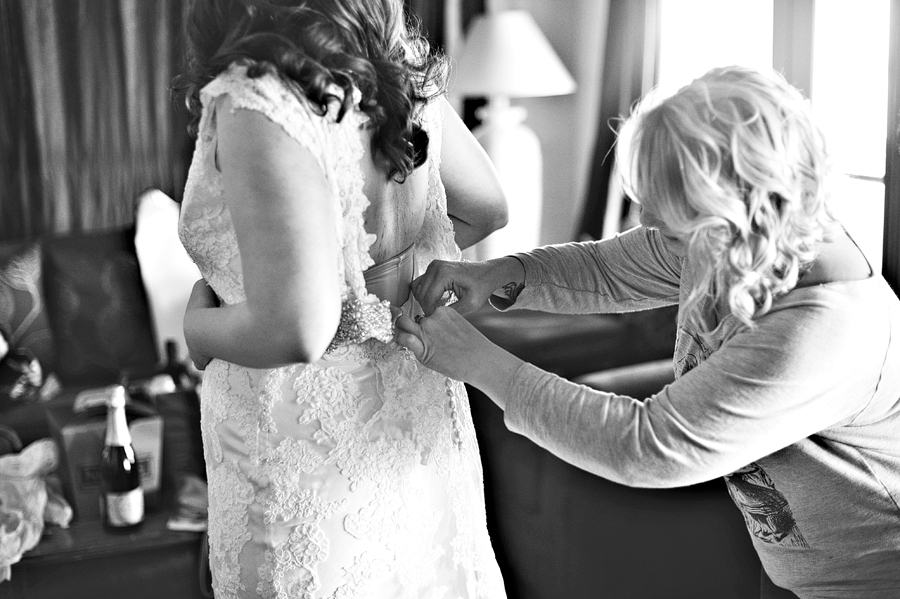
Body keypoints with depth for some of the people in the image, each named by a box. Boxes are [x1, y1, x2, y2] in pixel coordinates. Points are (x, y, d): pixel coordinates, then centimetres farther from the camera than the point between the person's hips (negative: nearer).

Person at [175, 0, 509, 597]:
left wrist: (200, 326, -13)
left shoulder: (256, 100, -26)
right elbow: (485, 209, 12)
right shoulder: (399, 69, -3)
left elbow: (296, 331, -32)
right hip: (414, 408, 7)